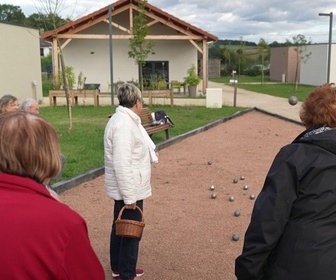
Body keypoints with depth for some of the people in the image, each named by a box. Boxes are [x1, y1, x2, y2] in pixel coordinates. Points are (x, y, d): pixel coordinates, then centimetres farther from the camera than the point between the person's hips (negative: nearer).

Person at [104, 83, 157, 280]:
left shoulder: (124, 120, 10)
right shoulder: (124, 124, -23)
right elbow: (121, 164, -27)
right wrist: (129, 196, -24)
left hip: (127, 188, 10)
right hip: (128, 190, -10)